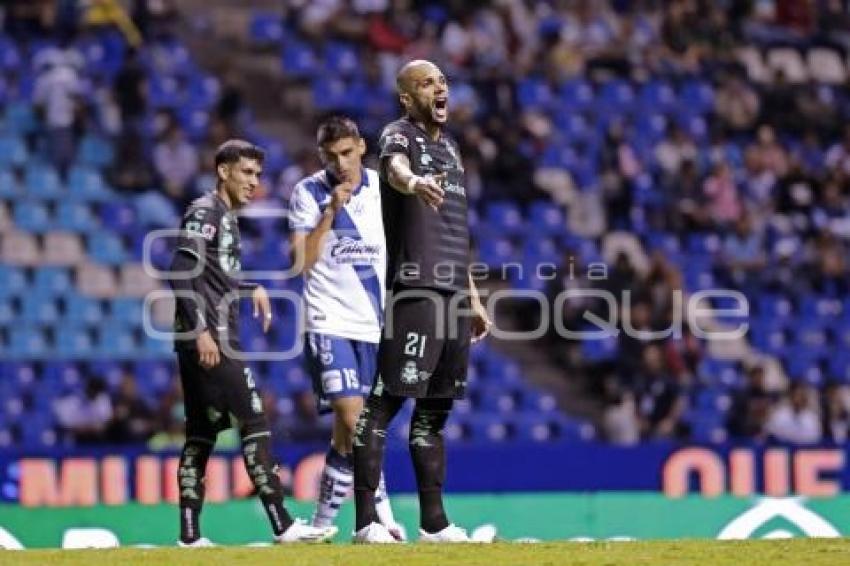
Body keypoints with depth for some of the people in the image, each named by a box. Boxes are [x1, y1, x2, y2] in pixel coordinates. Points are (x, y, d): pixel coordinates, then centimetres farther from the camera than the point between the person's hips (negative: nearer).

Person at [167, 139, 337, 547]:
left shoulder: (228, 218, 20)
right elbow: (181, 275, -19)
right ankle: (282, 525, -14)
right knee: (254, 421, -12)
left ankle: (190, 534, 8)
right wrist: (201, 330, -25)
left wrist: (252, 287, 19)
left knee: (202, 432, 8)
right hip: (207, 337, -10)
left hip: (215, 339, 10)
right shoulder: (204, 213, -10)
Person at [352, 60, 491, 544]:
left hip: (454, 291, 8)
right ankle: (367, 520, -13)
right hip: (414, 287, -8)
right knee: (386, 400, -11)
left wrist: (473, 296, 23)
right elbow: (396, 167, -30)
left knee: (435, 406, 11)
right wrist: (414, 182, -54)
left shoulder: (449, 145, 22)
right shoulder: (400, 135, -3)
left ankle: (434, 522, 15)